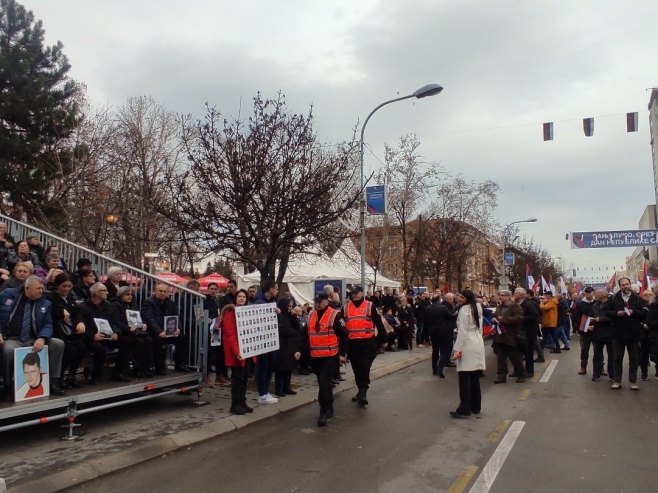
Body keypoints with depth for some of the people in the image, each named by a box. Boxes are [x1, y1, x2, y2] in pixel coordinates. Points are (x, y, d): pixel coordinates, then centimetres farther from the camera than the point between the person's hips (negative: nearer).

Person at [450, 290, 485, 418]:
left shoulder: (464, 310, -11)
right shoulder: (477, 308, 15)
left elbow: (462, 331, -16)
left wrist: (457, 349, -16)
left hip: (467, 345, -9)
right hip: (478, 344, 9)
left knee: (464, 378, -6)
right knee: (475, 378, 13)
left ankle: (464, 410, -5)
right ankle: (475, 407, 19)